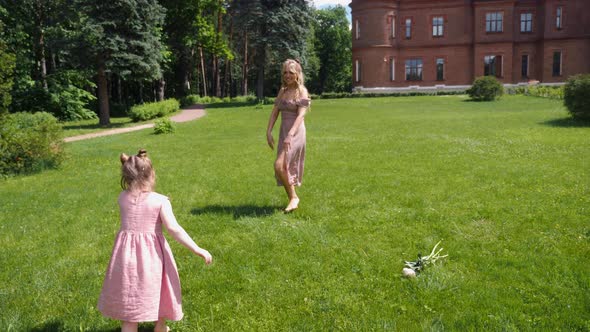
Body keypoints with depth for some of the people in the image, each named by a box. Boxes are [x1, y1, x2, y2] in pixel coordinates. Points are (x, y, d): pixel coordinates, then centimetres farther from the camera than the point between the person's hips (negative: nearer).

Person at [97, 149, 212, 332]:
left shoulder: (122, 197, -2)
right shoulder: (160, 200, -13)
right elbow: (174, 229, -21)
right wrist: (198, 250, -19)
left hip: (127, 253, 2)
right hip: (152, 254, -2)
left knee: (128, 302, 10)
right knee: (159, 291, 23)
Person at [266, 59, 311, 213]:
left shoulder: (302, 91, -7)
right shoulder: (282, 91, 13)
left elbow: (301, 115, -19)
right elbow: (274, 112, 11)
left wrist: (290, 135, -31)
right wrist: (269, 132, 0)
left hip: (296, 132, -7)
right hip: (284, 131, 7)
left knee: (280, 165, -18)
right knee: (286, 168, 9)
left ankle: (293, 197, -1)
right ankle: (293, 199, 23)